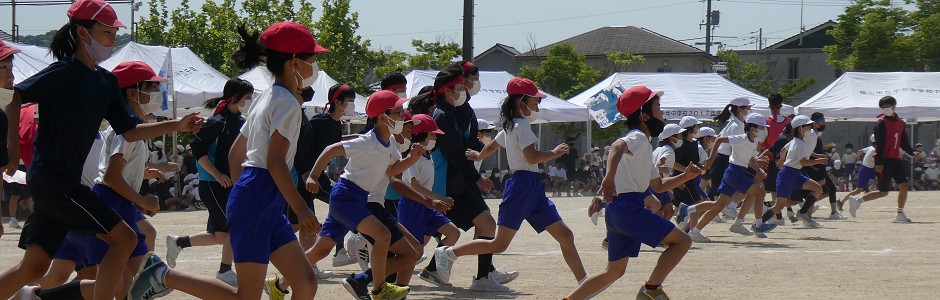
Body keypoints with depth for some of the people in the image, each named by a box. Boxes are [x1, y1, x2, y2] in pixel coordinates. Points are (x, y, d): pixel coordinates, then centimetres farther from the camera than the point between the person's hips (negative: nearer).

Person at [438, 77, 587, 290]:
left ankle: (584, 282, 2)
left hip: (533, 188, 10)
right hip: (523, 183, -10)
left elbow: (492, 146, 33)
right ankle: (448, 253, 0)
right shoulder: (521, 125, -10)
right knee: (499, 244, -9)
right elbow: (531, 156, -21)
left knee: (565, 235, 3)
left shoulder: (511, 126, 19)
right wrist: (555, 153, -8)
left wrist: (478, 156, 52)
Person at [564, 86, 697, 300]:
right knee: (682, 241, -8)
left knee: (615, 271, 16)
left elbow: (658, 185, 30)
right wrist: (610, 177, -43)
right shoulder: (638, 138, -5)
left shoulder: (643, 145, 26)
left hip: (617, 210, 10)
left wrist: (685, 177, 17)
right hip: (628, 208, -10)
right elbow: (617, 146, -29)